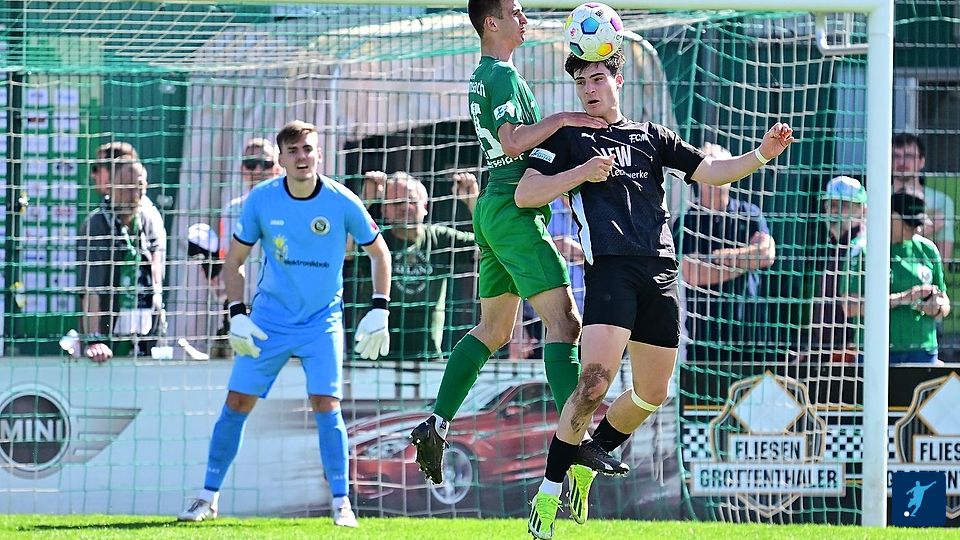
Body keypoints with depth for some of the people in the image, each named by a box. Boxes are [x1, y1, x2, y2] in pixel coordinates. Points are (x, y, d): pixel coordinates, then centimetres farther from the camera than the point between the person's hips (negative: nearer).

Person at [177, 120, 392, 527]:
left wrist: (379, 311, -7)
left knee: (326, 405, -14)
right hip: (270, 319, 1)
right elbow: (234, 260, 2)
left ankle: (340, 502, -3)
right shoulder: (261, 200, -9)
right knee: (237, 402, -2)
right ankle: (208, 497, 10)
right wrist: (237, 315, -9)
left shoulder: (342, 203, -12)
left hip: (322, 321, -1)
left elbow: (379, 253, 2)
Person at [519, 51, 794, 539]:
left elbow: (709, 172, 19)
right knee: (595, 382, -20)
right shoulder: (568, 138, 14)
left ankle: (585, 467, 25)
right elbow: (525, 195, 4)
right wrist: (581, 173, -8)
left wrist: (761, 156, 3)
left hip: (660, 273, 5)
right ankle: (549, 492, -11)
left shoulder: (652, 136, 24)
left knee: (653, 393, 5)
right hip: (610, 268, -5)